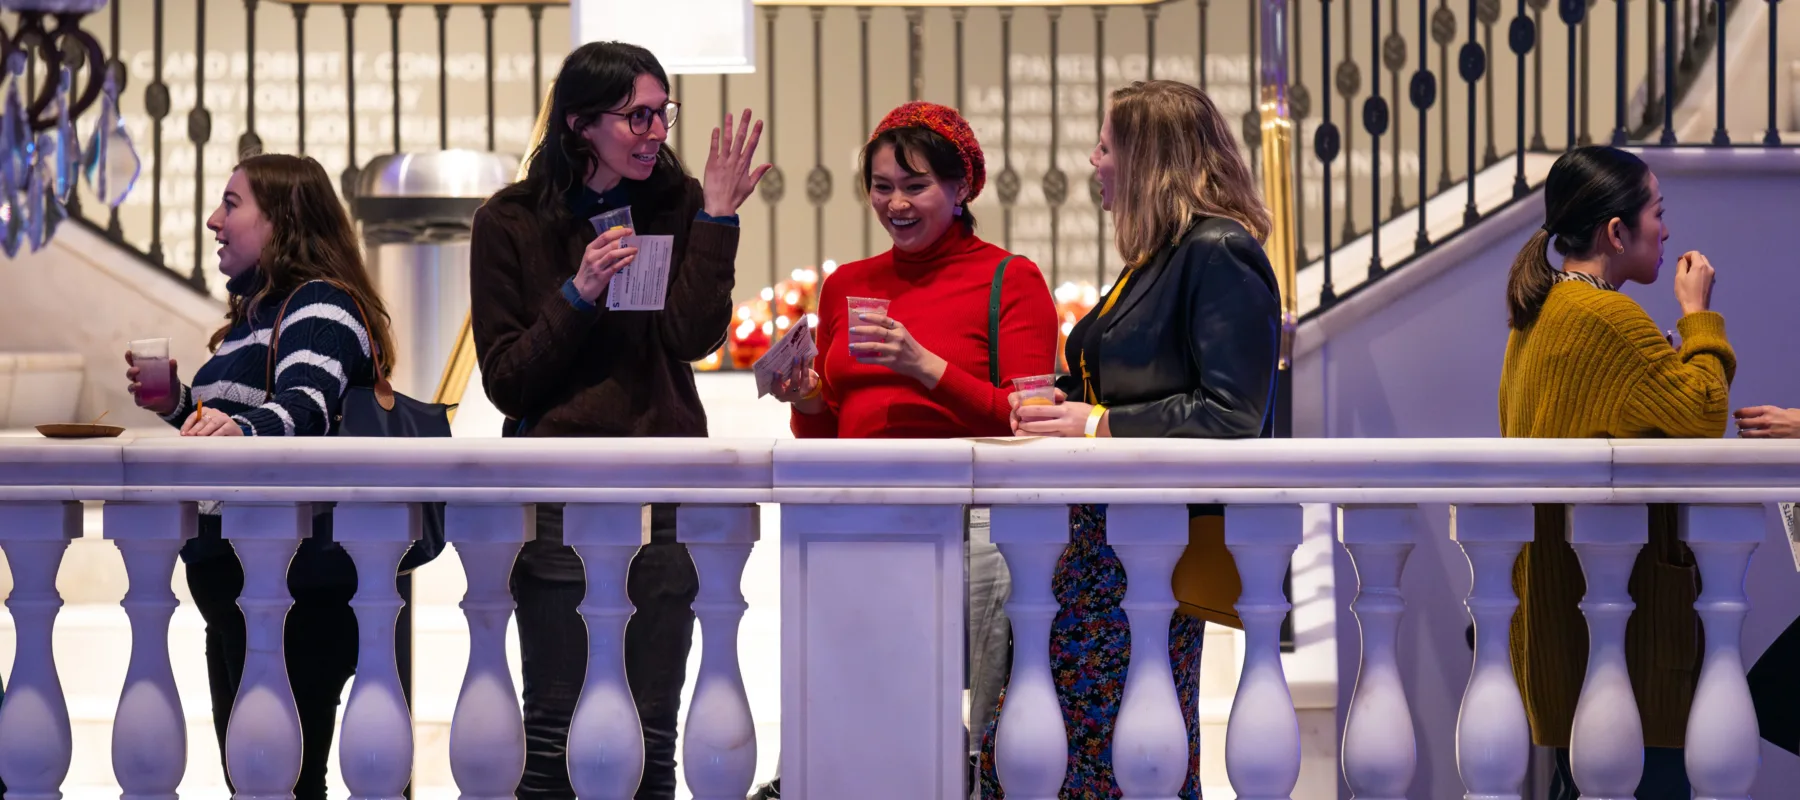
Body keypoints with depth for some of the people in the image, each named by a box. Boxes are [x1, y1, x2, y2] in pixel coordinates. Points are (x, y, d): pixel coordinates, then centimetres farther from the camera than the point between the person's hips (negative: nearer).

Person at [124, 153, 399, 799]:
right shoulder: (256, 314, 20)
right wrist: (180, 406, 12)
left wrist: (239, 428, -50)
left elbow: (306, 407, -31)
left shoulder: (323, 306, -11)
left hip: (291, 588, -10)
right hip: (234, 578, 10)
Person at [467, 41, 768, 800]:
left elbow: (693, 337, -9)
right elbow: (505, 382, -3)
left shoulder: (676, 204, 3)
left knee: (654, 733, 6)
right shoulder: (510, 223, -2)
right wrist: (579, 294, -15)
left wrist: (717, 218, -14)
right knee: (552, 729, 0)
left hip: (666, 492, 2)